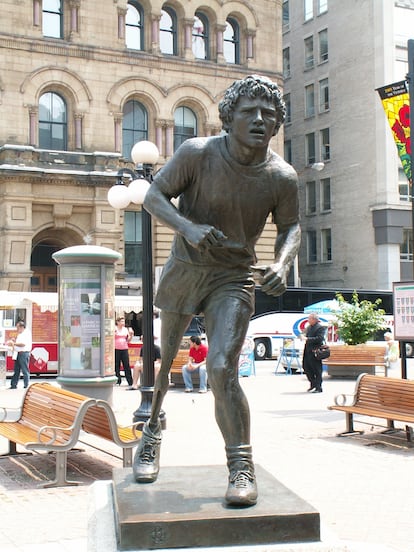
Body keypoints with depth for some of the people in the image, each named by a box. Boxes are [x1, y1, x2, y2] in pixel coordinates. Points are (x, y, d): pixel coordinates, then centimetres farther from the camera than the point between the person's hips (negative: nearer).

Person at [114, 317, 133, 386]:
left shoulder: (126, 329, 13)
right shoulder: (114, 329, 0)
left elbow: (128, 340, 16)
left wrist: (131, 335, 0)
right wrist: (114, 333, -17)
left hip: (124, 349, 3)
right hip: (116, 349, -3)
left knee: (127, 365, 0)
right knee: (116, 365, -2)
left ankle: (130, 381, 2)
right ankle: (118, 380, 6)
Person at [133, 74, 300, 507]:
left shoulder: (281, 177, -12)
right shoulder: (198, 153, -17)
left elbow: (290, 226, 6)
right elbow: (153, 196, -9)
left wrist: (282, 263, -15)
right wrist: (187, 227, -28)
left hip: (234, 279, -1)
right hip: (183, 269, 1)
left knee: (222, 370, -19)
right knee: (165, 360, 17)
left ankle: (242, 466, -5)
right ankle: (152, 434, 44)